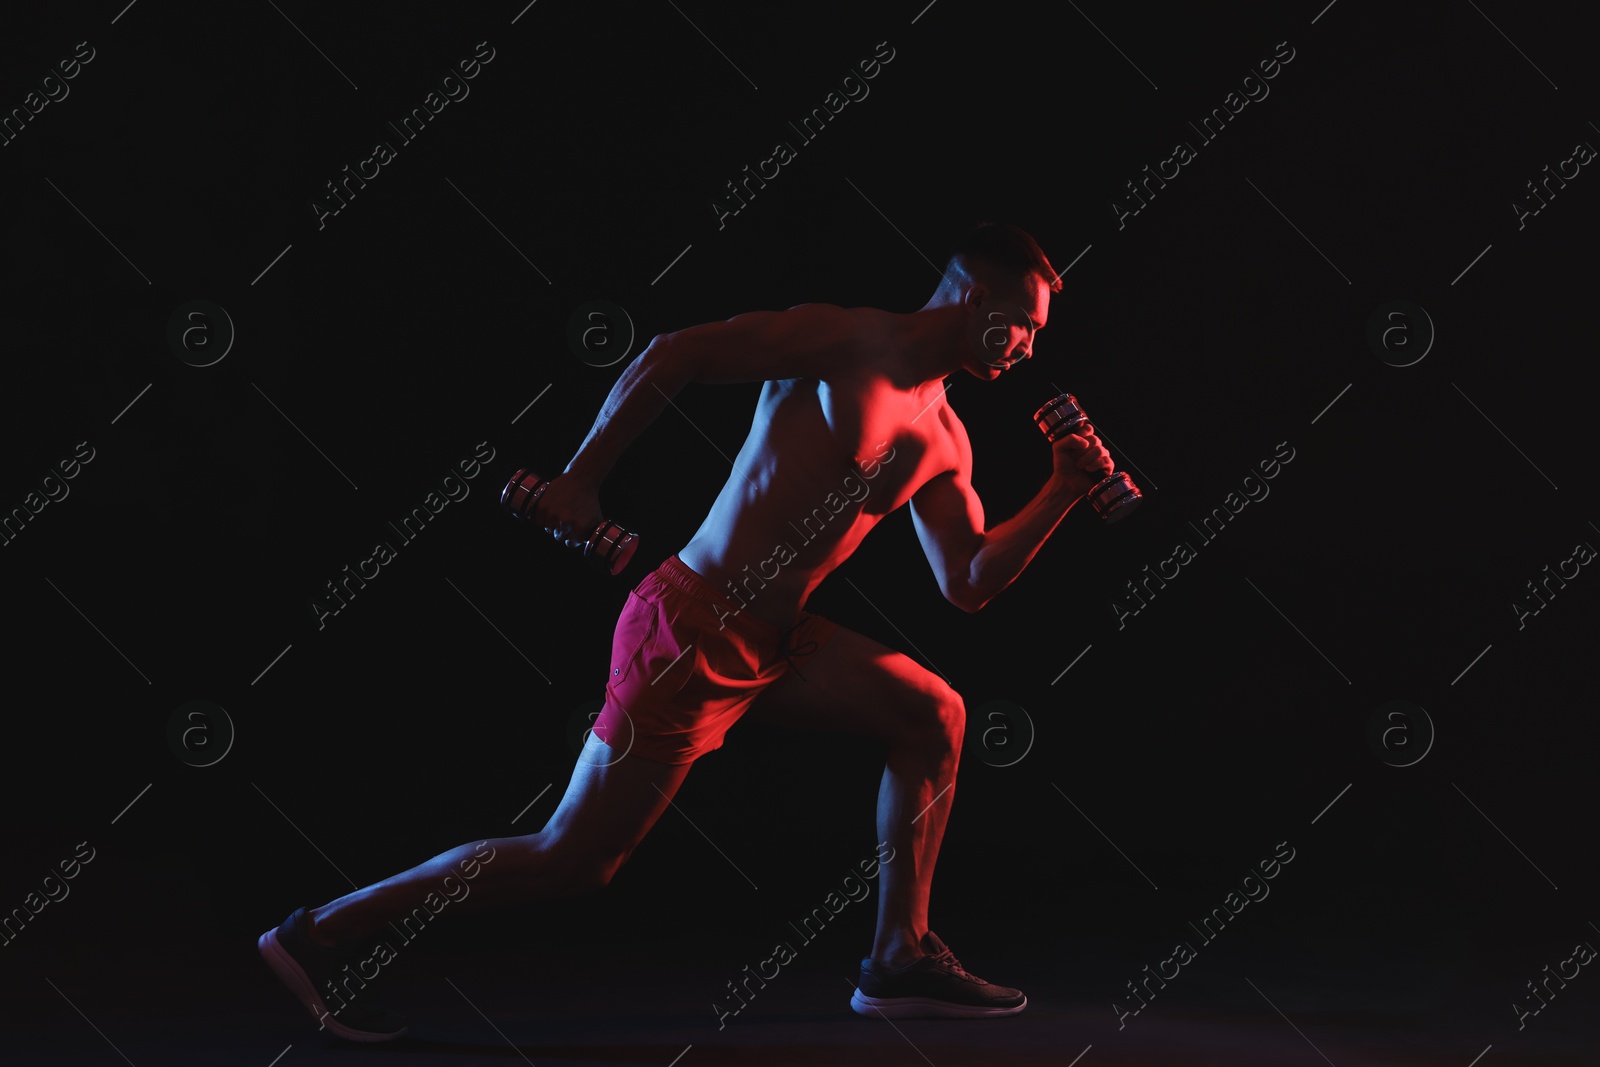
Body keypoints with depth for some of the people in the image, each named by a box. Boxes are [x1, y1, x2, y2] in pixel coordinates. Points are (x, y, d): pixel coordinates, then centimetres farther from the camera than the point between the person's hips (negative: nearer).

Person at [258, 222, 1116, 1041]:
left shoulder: (941, 442, 13)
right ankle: (322, 933, 7)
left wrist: (1061, 495, 6)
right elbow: (674, 354, -16)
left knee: (934, 715, 7)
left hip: (767, 642, 9)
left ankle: (900, 960, 12)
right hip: (690, 634, -9)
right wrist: (581, 477, -18)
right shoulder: (847, 342, -12)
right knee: (570, 862, -4)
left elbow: (968, 586, 14)